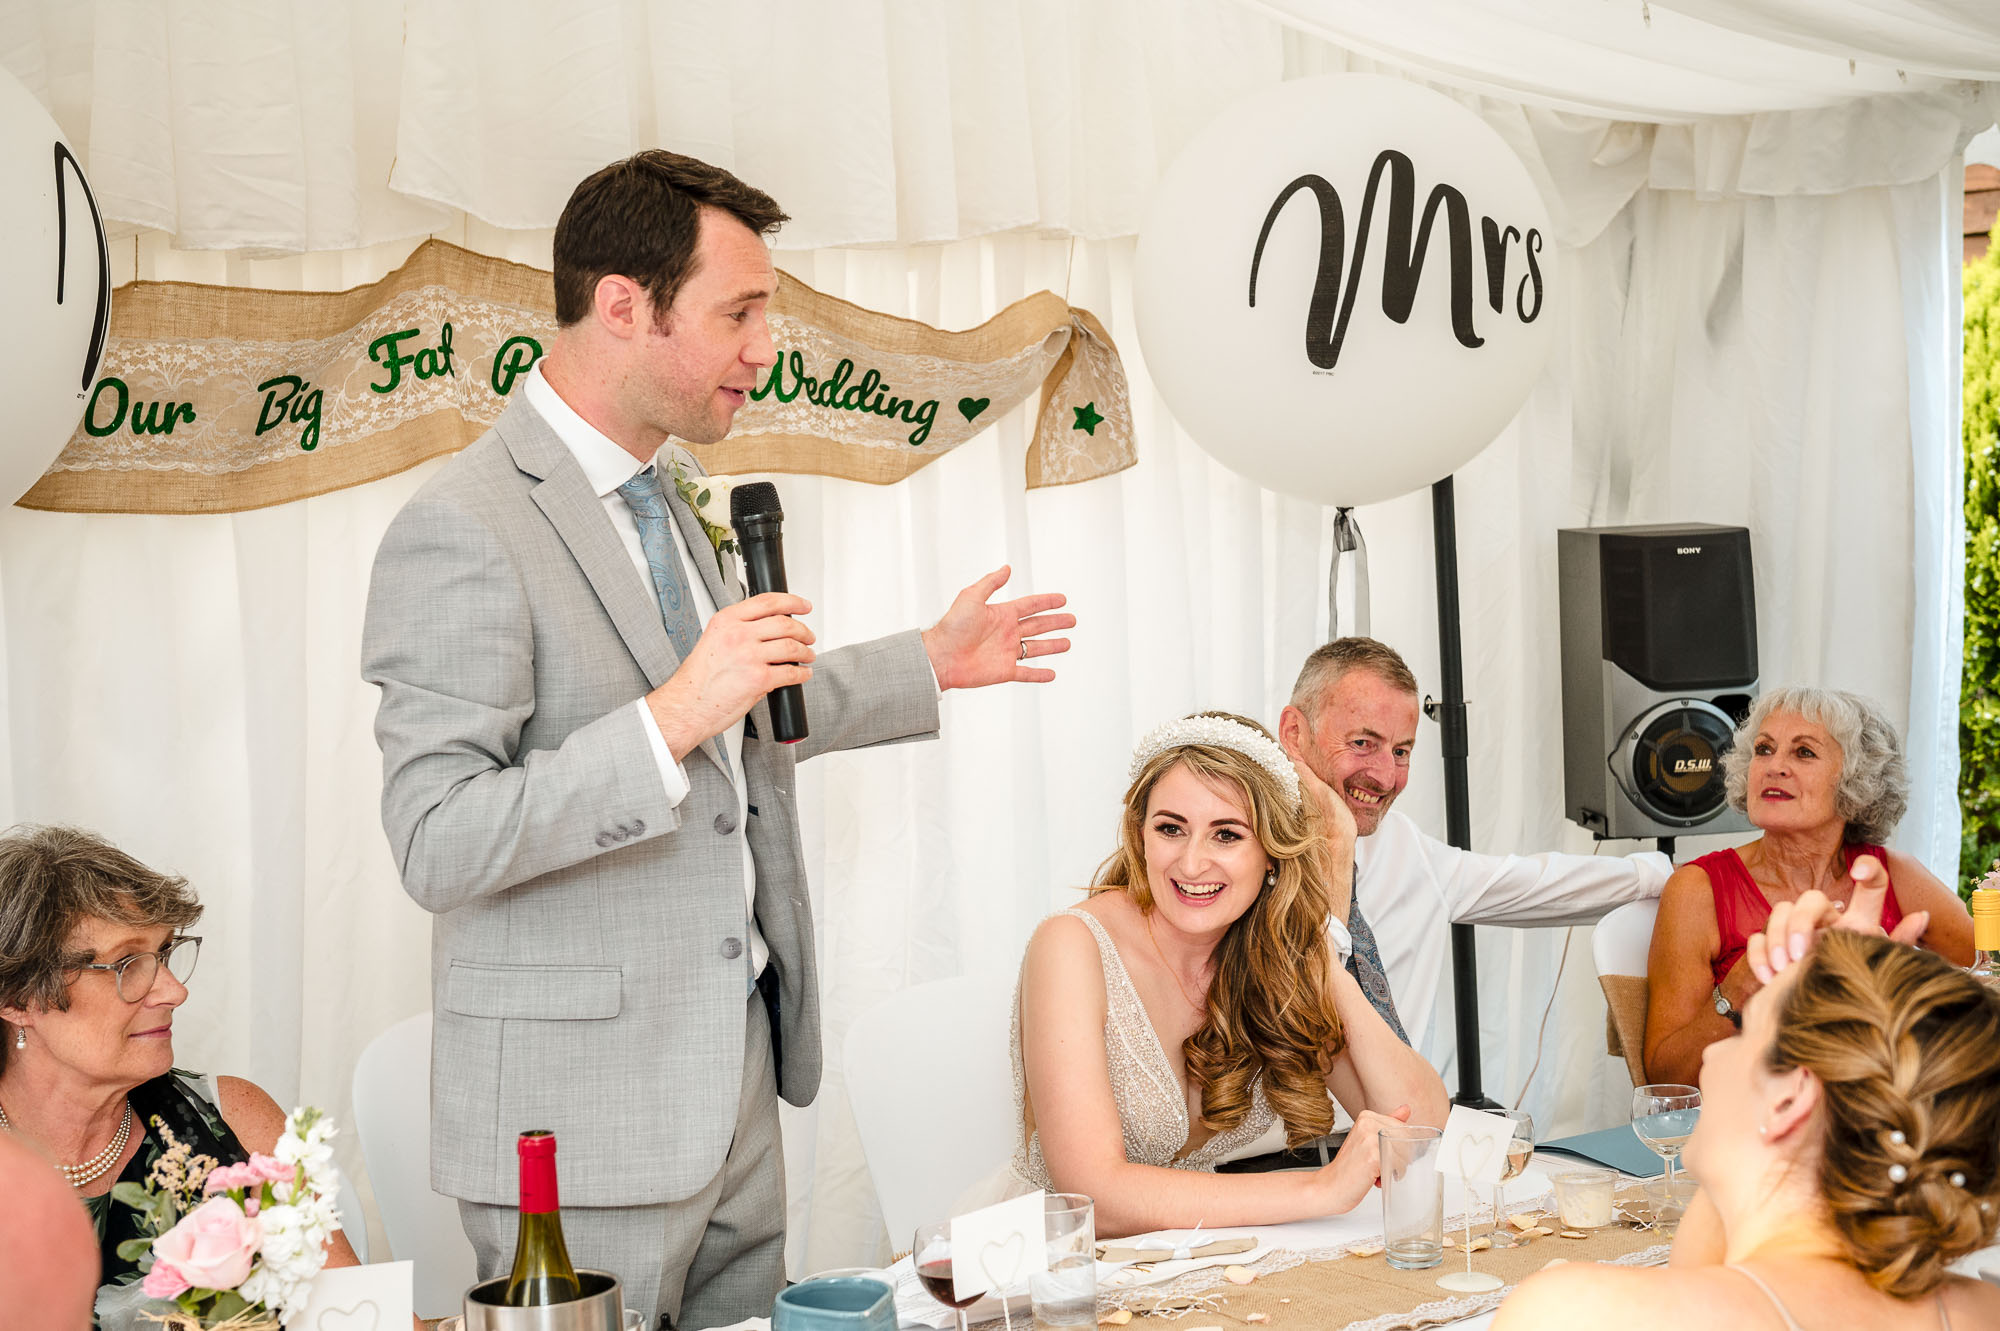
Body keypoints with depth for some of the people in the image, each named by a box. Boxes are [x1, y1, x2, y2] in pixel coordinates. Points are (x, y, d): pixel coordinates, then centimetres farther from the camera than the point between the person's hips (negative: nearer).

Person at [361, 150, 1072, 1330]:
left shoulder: (667, 486, 11)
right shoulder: (465, 533, -18)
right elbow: (438, 843, -23)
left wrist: (929, 665, 23)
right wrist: (673, 717, -29)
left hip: (736, 1079, 9)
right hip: (583, 1115, -8)